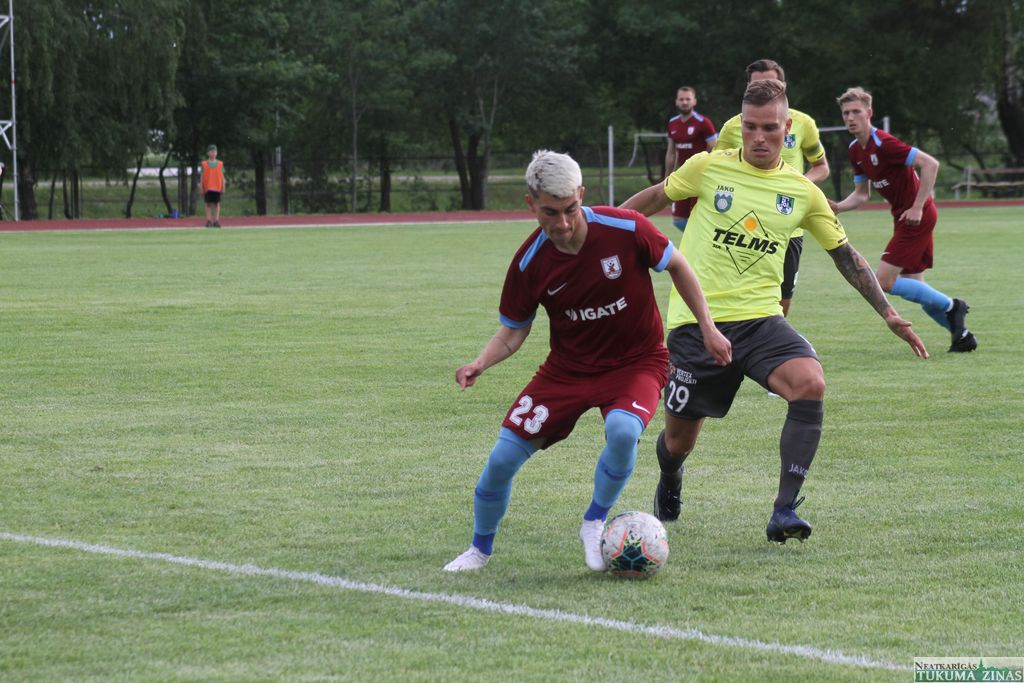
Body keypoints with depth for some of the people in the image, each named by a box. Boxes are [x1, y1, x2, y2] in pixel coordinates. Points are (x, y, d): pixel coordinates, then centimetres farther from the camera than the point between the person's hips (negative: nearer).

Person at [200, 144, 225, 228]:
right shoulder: (204, 164, 4)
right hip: (207, 188, -1)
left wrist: (223, 188, 2)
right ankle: (209, 221, 4)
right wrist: (201, 189, 0)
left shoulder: (220, 164, 7)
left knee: (217, 204, 0)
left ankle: (216, 221, 2)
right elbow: (202, 177, 5)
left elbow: (222, 177, 8)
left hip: (217, 187, 1)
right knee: (208, 204, 1)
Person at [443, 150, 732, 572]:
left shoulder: (626, 230, -21)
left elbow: (676, 265, -2)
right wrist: (481, 364, -20)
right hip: (568, 368, 2)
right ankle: (480, 549, 22)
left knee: (622, 430, -35)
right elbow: (514, 330, -1)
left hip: (636, 362, -2)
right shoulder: (529, 263, -14)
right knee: (502, 458, -7)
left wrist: (707, 328, -1)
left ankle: (594, 525, -6)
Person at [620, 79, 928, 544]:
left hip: (759, 318, 1)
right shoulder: (710, 168, -2)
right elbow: (656, 197, 14)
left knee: (810, 384, -29)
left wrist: (887, 313, 10)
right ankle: (669, 486, 45)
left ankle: (785, 510, -24)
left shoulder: (802, 193, 5)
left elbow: (845, 254, 14)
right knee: (679, 441, 5)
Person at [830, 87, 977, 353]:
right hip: (904, 217, 9)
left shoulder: (883, 143, -20)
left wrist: (918, 207, -24)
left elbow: (930, 163, -24)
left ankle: (950, 306, 0)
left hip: (916, 217, -9)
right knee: (914, 285, 12)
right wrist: (838, 207, -4)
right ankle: (961, 334, 20)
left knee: (884, 281, -11)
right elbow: (861, 194, 16)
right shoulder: (855, 149, 8)